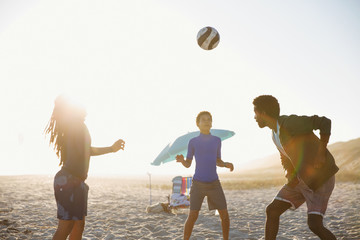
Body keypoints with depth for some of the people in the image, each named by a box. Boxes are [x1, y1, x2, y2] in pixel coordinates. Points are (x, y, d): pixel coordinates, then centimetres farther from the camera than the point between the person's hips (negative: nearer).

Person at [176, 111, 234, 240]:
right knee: (193, 216, -9)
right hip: (198, 184, -2)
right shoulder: (193, 142, 0)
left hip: (214, 184, 2)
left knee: (224, 215, -3)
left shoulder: (217, 140, 6)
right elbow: (188, 164, 3)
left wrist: (227, 164, -8)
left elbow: (218, 162, 14)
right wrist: (181, 160, -20)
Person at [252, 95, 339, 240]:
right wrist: (289, 170, 3)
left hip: (321, 178, -8)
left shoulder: (289, 122, -22)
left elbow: (325, 122, -27)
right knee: (272, 211, 1)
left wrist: (321, 154, -26)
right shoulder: (275, 133, 8)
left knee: (314, 224, -18)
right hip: (300, 179, 9)